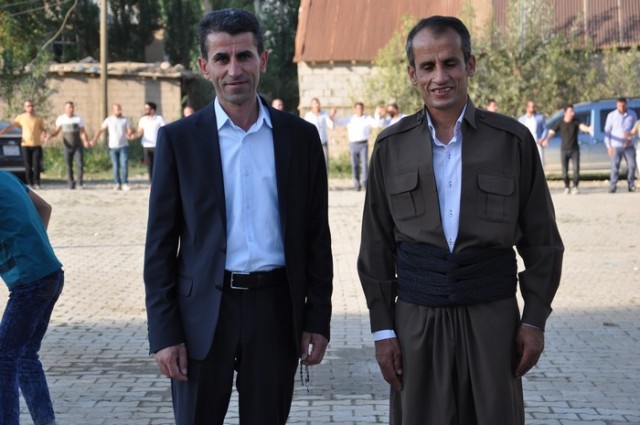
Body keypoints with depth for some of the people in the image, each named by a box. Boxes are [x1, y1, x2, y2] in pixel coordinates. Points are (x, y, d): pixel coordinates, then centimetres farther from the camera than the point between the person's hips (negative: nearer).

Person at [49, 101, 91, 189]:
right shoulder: (61, 119, 4)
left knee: (80, 164, -9)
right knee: (69, 166, 2)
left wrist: (86, 141, -20)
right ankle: (71, 184, 8)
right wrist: (50, 135, -9)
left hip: (78, 146, -1)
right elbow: (56, 131, 11)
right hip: (67, 146, 1)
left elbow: (83, 132, -3)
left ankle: (80, 183, 2)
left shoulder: (79, 118, 0)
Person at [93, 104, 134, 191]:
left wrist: (129, 134, -24)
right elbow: (101, 130, 1)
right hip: (113, 147, 0)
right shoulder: (109, 120, 4)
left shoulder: (126, 120, 7)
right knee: (116, 166, 2)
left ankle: (125, 184, -5)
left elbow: (130, 130, -1)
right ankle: (117, 184, 8)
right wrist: (95, 139, -11)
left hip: (123, 146, 0)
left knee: (124, 165, -8)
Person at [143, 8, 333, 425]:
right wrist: (164, 333, -5)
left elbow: (316, 237, 7)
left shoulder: (300, 137, 4)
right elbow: (160, 245, 0)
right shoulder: (179, 138, 0)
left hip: (276, 310, 1)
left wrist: (318, 319, 2)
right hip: (203, 313, -1)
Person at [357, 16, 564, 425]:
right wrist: (382, 327, 3)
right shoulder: (391, 147, 2)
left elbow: (541, 239, 4)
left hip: (492, 315, -1)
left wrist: (535, 318, 1)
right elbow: (376, 246, 6)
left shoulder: (513, 140, -1)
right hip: (417, 317, 1)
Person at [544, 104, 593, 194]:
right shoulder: (560, 123, -2)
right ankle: (567, 187, 17)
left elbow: (582, 127, -21)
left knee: (576, 169, -8)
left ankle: (575, 187, 5)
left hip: (574, 150, 0)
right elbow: (551, 132, -6)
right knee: (565, 170, 1)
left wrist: (588, 129, -46)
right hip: (564, 150, 0)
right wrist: (547, 139, -28)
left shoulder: (576, 121, -3)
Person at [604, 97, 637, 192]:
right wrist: (608, 146, -4)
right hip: (616, 146, -2)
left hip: (628, 145, 2)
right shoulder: (611, 115, -1)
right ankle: (612, 187, -2)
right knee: (615, 167, -6)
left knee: (632, 165, -3)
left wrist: (630, 138, -9)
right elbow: (607, 131, 1)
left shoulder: (632, 115, 3)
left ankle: (631, 186, 8)